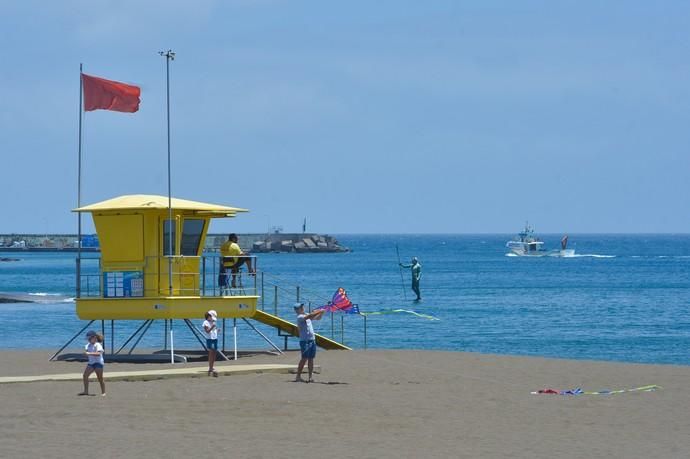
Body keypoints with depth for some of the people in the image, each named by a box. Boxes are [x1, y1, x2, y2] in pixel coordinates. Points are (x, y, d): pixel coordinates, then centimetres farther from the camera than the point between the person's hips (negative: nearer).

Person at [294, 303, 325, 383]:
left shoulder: (307, 315, 16)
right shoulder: (300, 317, -10)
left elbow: (317, 318, 21)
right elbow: (310, 316, -24)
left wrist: (321, 313, 2)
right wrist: (319, 311, -20)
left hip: (312, 340, 8)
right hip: (305, 341, -8)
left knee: (311, 359, 5)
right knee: (304, 358, -9)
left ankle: (311, 376, 5)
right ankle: (298, 376, -4)